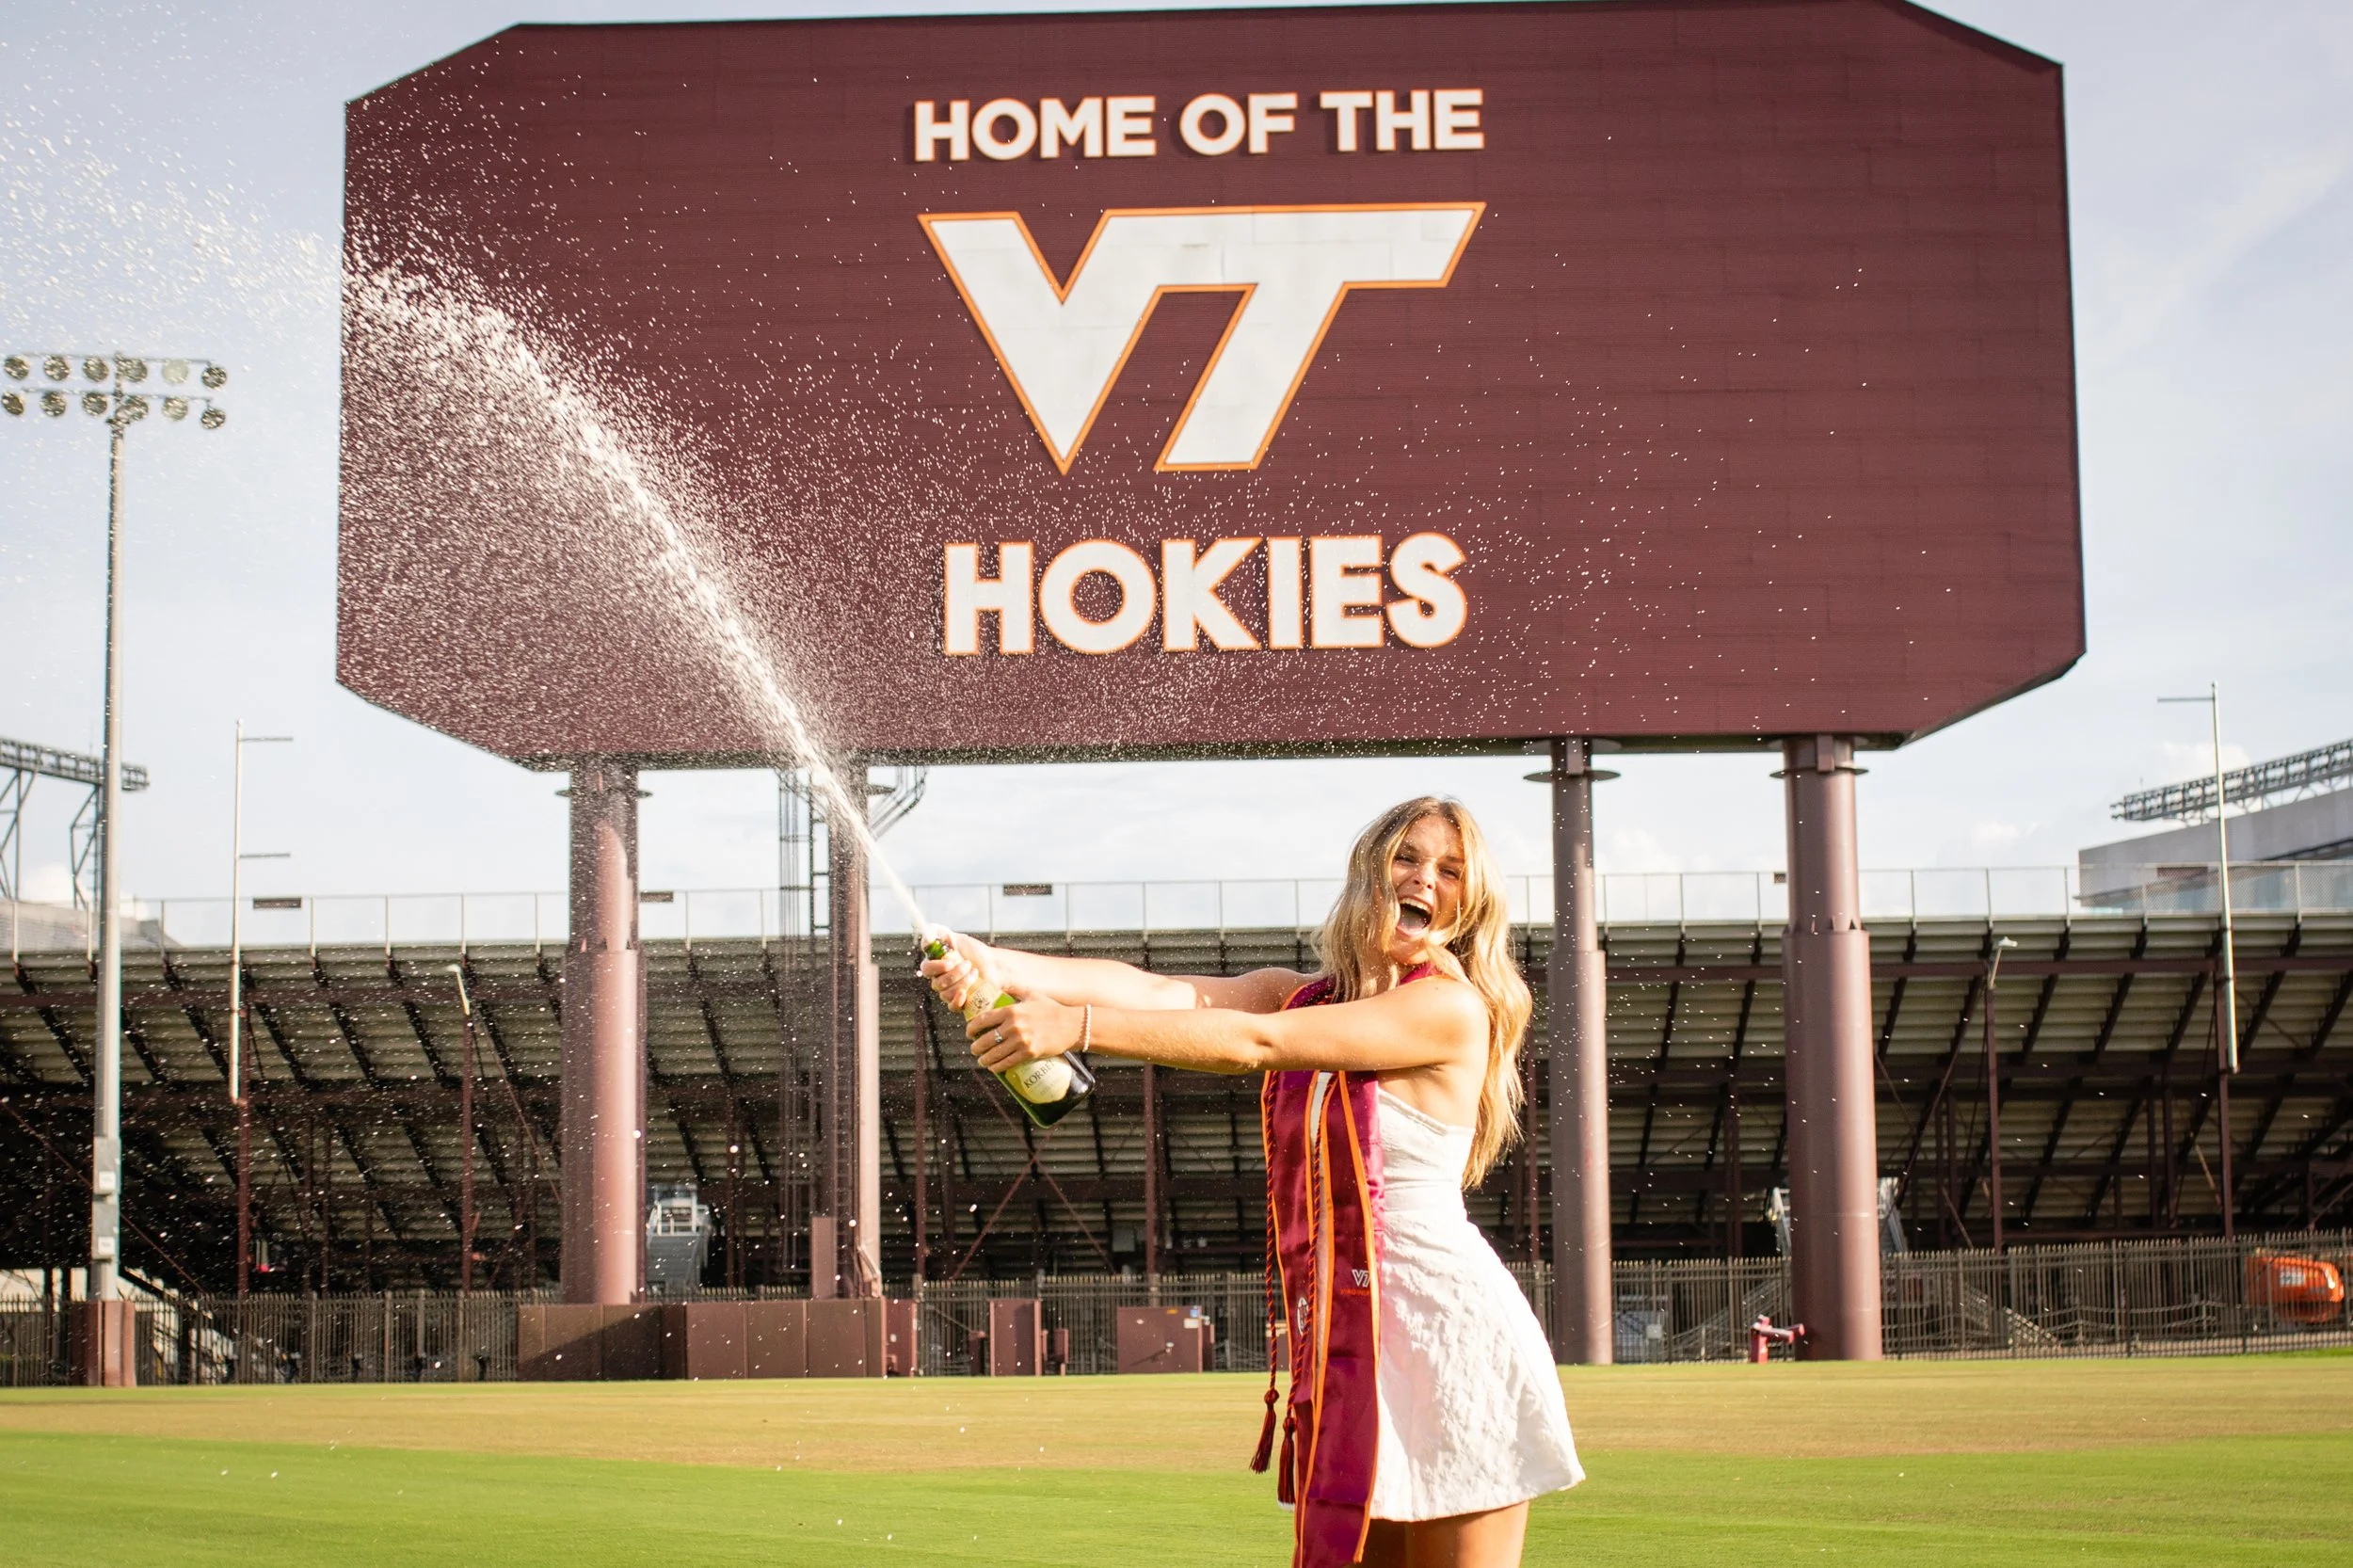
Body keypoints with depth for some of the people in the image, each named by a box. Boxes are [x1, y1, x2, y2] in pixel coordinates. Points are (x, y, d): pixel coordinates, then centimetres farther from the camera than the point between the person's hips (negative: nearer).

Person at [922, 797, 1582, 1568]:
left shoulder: (1451, 1007, -10)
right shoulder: (1303, 996, 11)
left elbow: (1254, 1042, -18)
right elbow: (1157, 991, -5)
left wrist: (1079, 1026, -24)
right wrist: (1000, 967, -21)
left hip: (1447, 1336, -6)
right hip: (1344, 1345, 6)